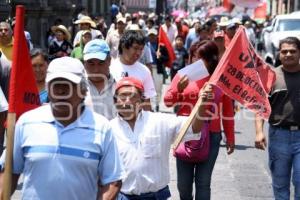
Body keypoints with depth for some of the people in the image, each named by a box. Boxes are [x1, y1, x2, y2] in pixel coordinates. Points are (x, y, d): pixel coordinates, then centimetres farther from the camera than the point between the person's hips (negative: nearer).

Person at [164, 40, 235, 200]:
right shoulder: (183, 75, 0)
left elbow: (227, 111, 5)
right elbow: (168, 102, 0)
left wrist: (230, 137, 8)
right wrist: (178, 89, -19)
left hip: (211, 136, -1)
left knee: (203, 182, 3)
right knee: (184, 181, 9)